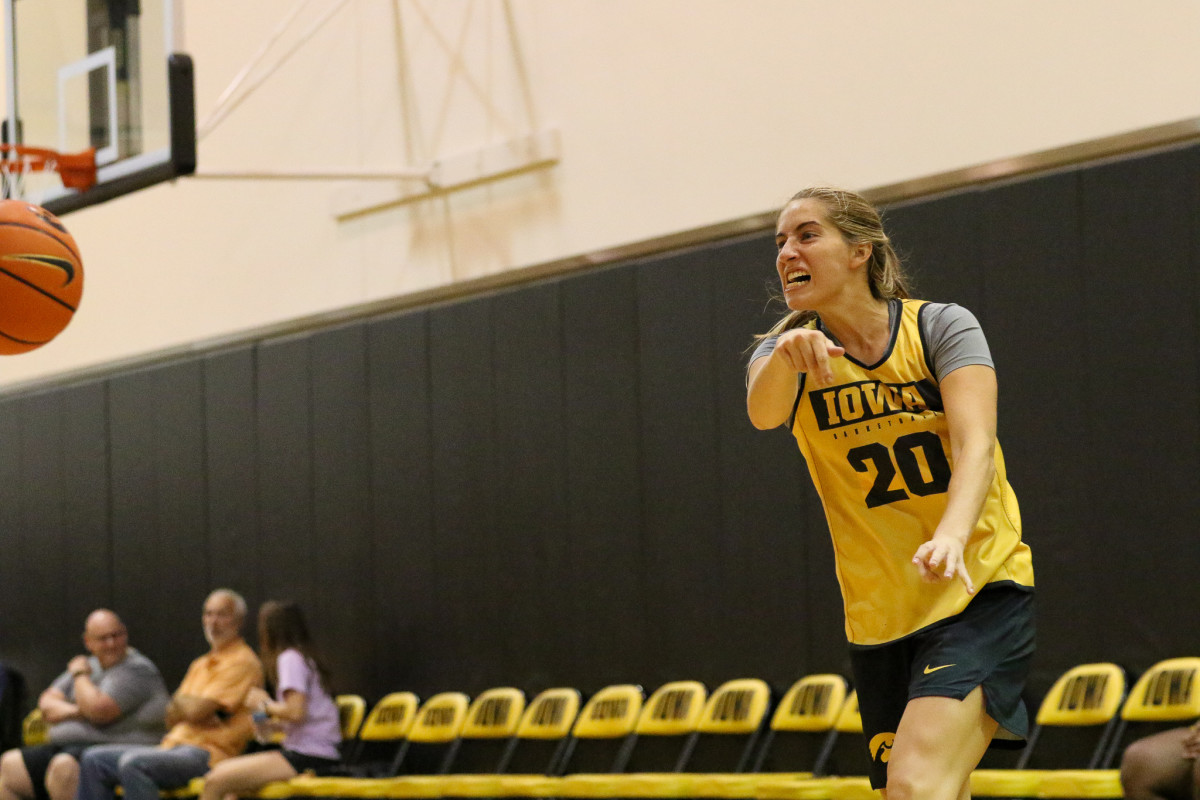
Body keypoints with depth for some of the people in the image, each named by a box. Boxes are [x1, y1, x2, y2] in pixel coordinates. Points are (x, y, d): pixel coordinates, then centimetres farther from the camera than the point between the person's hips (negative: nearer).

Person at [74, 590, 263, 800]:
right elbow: (171, 717, 16)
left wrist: (180, 701, 8)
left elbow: (196, 711, -15)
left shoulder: (242, 662, -6)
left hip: (208, 754, -10)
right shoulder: (201, 664, 25)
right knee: (93, 759, 1)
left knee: (134, 763, -34)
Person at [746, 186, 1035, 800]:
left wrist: (951, 534, -39)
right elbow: (763, 412, -21)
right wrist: (787, 355, -44)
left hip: (980, 591, -4)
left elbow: (976, 444, -19)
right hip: (879, 617, 4)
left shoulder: (940, 327, -4)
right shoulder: (787, 351, 3)